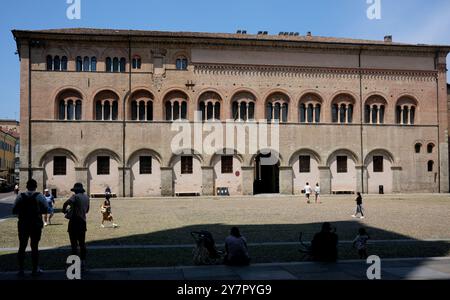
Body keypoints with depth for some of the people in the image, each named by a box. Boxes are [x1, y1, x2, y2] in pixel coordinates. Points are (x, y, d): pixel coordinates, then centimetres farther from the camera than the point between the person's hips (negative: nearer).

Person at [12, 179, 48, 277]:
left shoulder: (20, 196, -1)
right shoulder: (39, 196, -7)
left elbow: (14, 211, -2)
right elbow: (45, 209, -10)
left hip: (23, 225, 2)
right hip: (36, 225, -2)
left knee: (22, 246, 10)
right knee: (34, 246, 6)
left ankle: (21, 269, 13)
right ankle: (35, 269, 9)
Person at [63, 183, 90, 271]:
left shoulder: (76, 196, -12)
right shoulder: (86, 197, 10)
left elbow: (66, 203, -27)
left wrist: (64, 210, -9)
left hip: (74, 221, -6)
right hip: (83, 221, 7)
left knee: (74, 244, -1)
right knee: (82, 243, 14)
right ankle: (83, 263, 16)